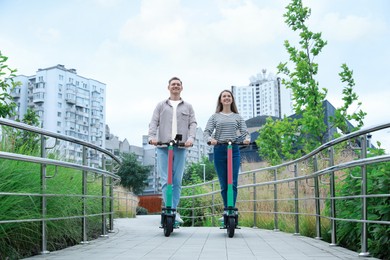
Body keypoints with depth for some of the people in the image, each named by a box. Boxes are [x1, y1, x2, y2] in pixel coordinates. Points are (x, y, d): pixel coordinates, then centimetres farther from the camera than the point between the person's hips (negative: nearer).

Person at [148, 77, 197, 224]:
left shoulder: (188, 107, 18)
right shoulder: (161, 105, 17)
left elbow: (193, 124, 8)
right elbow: (154, 122, 7)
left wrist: (191, 138, -12)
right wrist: (152, 137, -12)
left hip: (180, 147, 1)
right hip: (163, 146, -1)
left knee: (177, 181, 2)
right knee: (166, 180, -7)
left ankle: (173, 211, 10)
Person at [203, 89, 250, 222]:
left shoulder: (237, 117, 13)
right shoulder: (215, 117, 11)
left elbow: (245, 132, 6)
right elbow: (207, 132, 2)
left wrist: (247, 139, -17)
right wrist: (210, 139, -21)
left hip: (234, 151, 0)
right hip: (219, 151, 0)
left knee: (232, 183, -9)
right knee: (223, 184, 4)